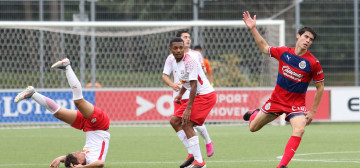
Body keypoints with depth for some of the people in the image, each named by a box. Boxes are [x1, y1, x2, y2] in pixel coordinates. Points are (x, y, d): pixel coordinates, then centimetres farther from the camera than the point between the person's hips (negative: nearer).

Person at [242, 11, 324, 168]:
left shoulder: (313, 63, -14)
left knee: (299, 130, -31)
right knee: (253, 127, 12)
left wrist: (313, 111, -5)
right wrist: (253, 29, 4)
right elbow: (264, 48, 12)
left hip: (296, 104, -3)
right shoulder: (284, 52, -6)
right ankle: (255, 114, 51)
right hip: (276, 100, 3)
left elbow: (320, 87, -5)